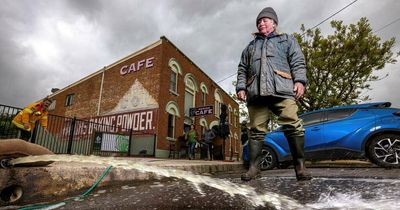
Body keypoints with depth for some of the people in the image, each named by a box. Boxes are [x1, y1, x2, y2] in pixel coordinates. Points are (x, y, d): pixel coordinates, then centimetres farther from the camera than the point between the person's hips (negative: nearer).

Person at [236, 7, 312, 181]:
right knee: (256, 130, -2)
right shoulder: (250, 46, 32)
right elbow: (242, 70, 24)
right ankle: (253, 167, 2)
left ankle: (300, 166, -3)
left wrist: (299, 80, -6)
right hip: (256, 92, 2)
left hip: (281, 90, -2)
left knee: (293, 126, -15)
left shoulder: (287, 40, 25)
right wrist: (241, 87, 8)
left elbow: (298, 61, 11)